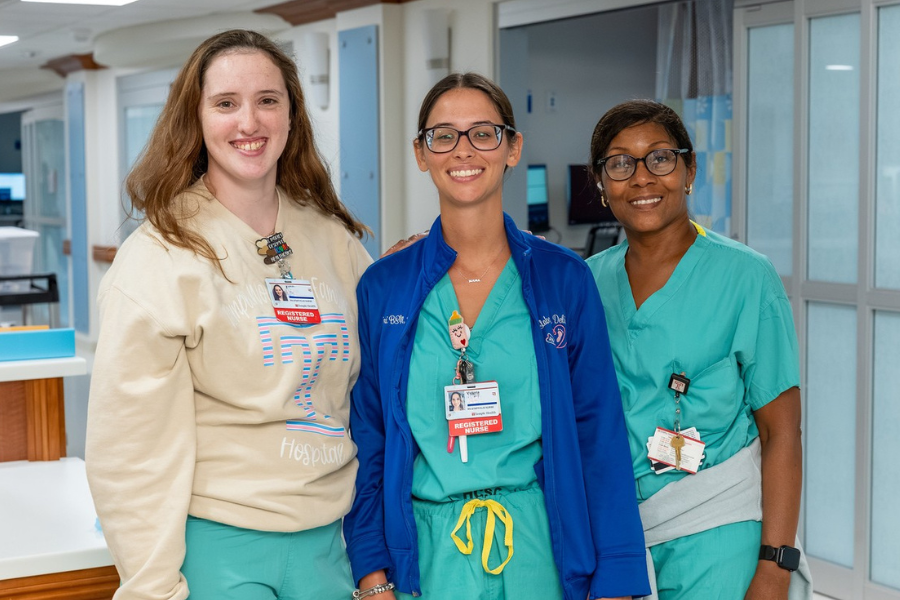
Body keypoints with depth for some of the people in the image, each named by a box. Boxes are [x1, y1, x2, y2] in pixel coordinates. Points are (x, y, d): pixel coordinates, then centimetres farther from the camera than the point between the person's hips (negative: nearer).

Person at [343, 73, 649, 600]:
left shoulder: (564, 279, 0)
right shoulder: (383, 287, 2)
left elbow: (600, 433, -1)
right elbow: (366, 439, 3)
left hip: (540, 552, 0)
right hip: (424, 555, 1)